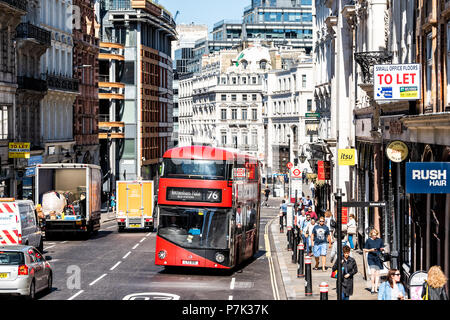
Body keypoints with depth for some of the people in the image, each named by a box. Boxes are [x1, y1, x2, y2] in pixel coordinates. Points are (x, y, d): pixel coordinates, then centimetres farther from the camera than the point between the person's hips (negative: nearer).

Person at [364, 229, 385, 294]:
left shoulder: (380, 240, 8)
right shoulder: (368, 240, 3)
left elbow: (383, 248, 16)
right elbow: (365, 250, 6)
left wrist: (382, 249, -8)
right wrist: (370, 250, -12)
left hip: (378, 258, 2)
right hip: (371, 258, -2)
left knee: (377, 274, 2)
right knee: (372, 272, -14)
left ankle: (376, 288, 7)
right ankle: (373, 287, -4)